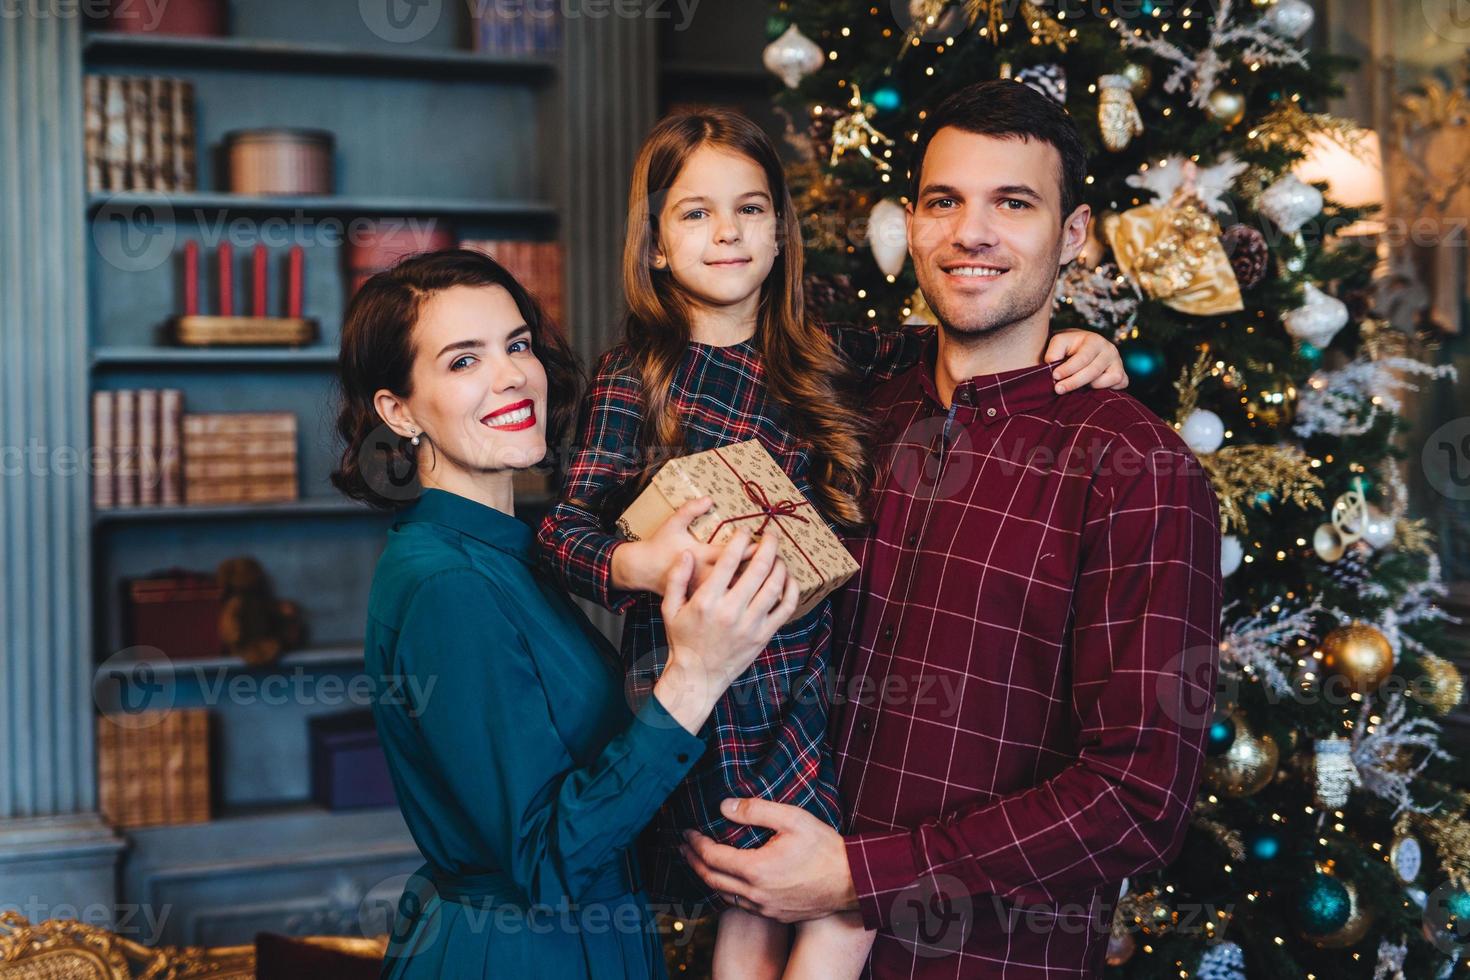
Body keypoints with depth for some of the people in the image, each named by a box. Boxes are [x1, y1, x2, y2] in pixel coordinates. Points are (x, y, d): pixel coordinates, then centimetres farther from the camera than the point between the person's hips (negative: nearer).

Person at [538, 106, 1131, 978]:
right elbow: (567, 527, -6)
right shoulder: (635, 380, -4)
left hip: (821, 677, 4)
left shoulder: (823, 358, 7)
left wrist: (1073, 347, -9)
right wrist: (637, 564, -27)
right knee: (851, 901, -5)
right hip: (718, 700, -4)